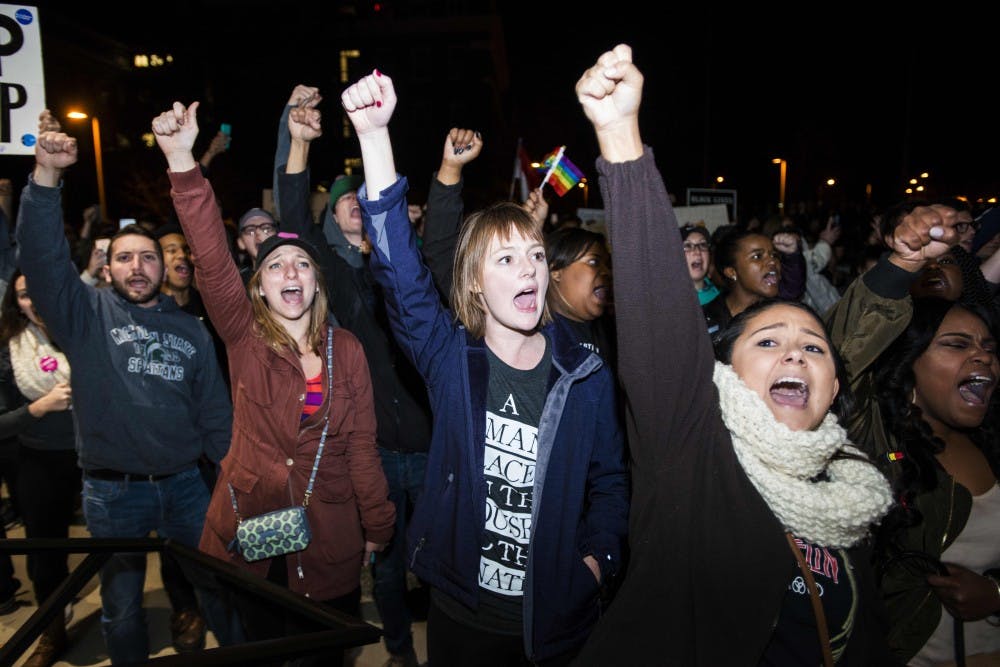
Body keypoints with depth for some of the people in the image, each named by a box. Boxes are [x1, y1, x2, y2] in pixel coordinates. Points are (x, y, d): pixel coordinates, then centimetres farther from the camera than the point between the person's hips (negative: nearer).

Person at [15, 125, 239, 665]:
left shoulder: (190, 330, 6)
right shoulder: (87, 315, -1)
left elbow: (215, 412, 7)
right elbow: (43, 256, -17)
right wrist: (45, 176, -28)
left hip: (185, 484, 2)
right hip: (112, 492, -1)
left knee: (221, 585, 13)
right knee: (122, 606, 15)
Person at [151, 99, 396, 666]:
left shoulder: (346, 349, -4)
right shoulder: (245, 339, -6)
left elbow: (361, 443, -2)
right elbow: (213, 261, -21)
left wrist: (377, 527, 0)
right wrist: (182, 162, -31)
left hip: (330, 539, 1)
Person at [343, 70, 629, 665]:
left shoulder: (586, 375, -7)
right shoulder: (451, 359, -10)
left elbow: (610, 481, 3)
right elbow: (398, 264, -22)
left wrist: (594, 562, -11)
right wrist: (375, 134, -29)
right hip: (461, 611, 0)